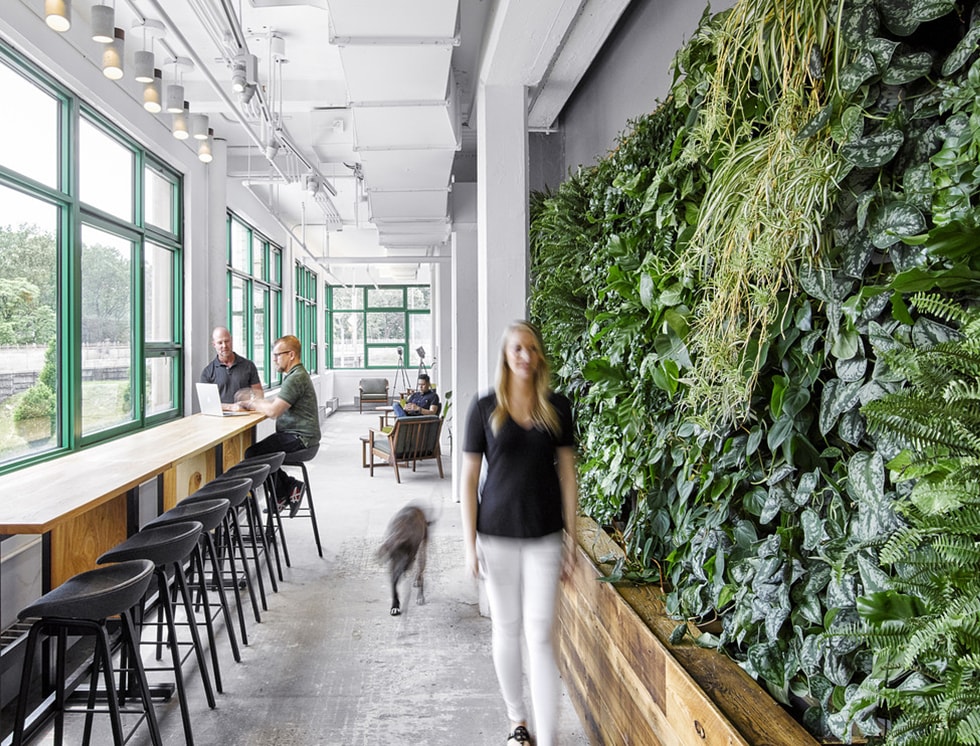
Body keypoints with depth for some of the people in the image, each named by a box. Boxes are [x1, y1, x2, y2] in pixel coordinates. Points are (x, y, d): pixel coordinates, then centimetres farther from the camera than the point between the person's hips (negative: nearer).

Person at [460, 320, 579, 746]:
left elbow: (567, 473, 4)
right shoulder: (485, 408, -3)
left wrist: (571, 538, 2)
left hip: (544, 537, 0)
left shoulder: (557, 407, 1)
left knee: (540, 637, -1)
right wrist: (470, 543, -4)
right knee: (506, 630, 13)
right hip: (496, 535, 0)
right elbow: (469, 477, -1)